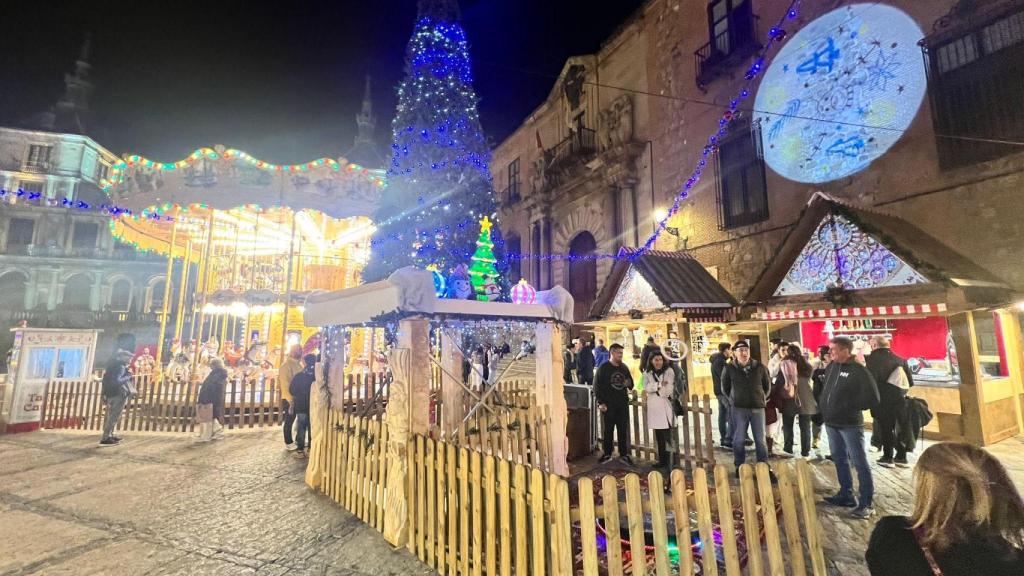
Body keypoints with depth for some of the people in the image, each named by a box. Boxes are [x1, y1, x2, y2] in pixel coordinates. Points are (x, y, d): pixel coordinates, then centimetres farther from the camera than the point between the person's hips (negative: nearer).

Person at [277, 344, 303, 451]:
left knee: (295, 420, 15)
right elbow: (285, 384, -19)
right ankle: (288, 443, 14)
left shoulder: (298, 364, 11)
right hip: (289, 399, -8)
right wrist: (290, 400, -20)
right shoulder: (286, 365, -15)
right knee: (289, 421, 3)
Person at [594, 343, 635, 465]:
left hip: (623, 404, 4)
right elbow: (597, 386, -8)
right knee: (608, 430, 6)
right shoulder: (603, 368, -5)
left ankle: (623, 454, 19)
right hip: (609, 404, -4)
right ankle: (607, 453, 19)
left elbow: (631, 382, 21)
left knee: (623, 430, 8)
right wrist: (601, 402, -13)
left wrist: (629, 383, -4)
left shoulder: (624, 367, 10)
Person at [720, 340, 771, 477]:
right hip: (738, 408, -1)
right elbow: (725, 388, 7)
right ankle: (739, 467, 18)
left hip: (757, 407, 2)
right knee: (738, 439, 5)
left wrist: (762, 398, 10)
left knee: (760, 439, 9)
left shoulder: (759, 367, 0)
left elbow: (767, 385, 14)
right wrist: (734, 399, 5)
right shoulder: (729, 368, -5)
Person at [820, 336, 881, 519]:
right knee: (840, 460, 16)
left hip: (850, 424, -7)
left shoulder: (859, 370, -14)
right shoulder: (832, 366, 7)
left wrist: (848, 405, -15)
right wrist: (823, 406, 8)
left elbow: (872, 399, -16)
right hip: (831, 423, 7)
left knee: (860, 463, 0)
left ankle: (866, 504, 8)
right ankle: (846, 495, 28)